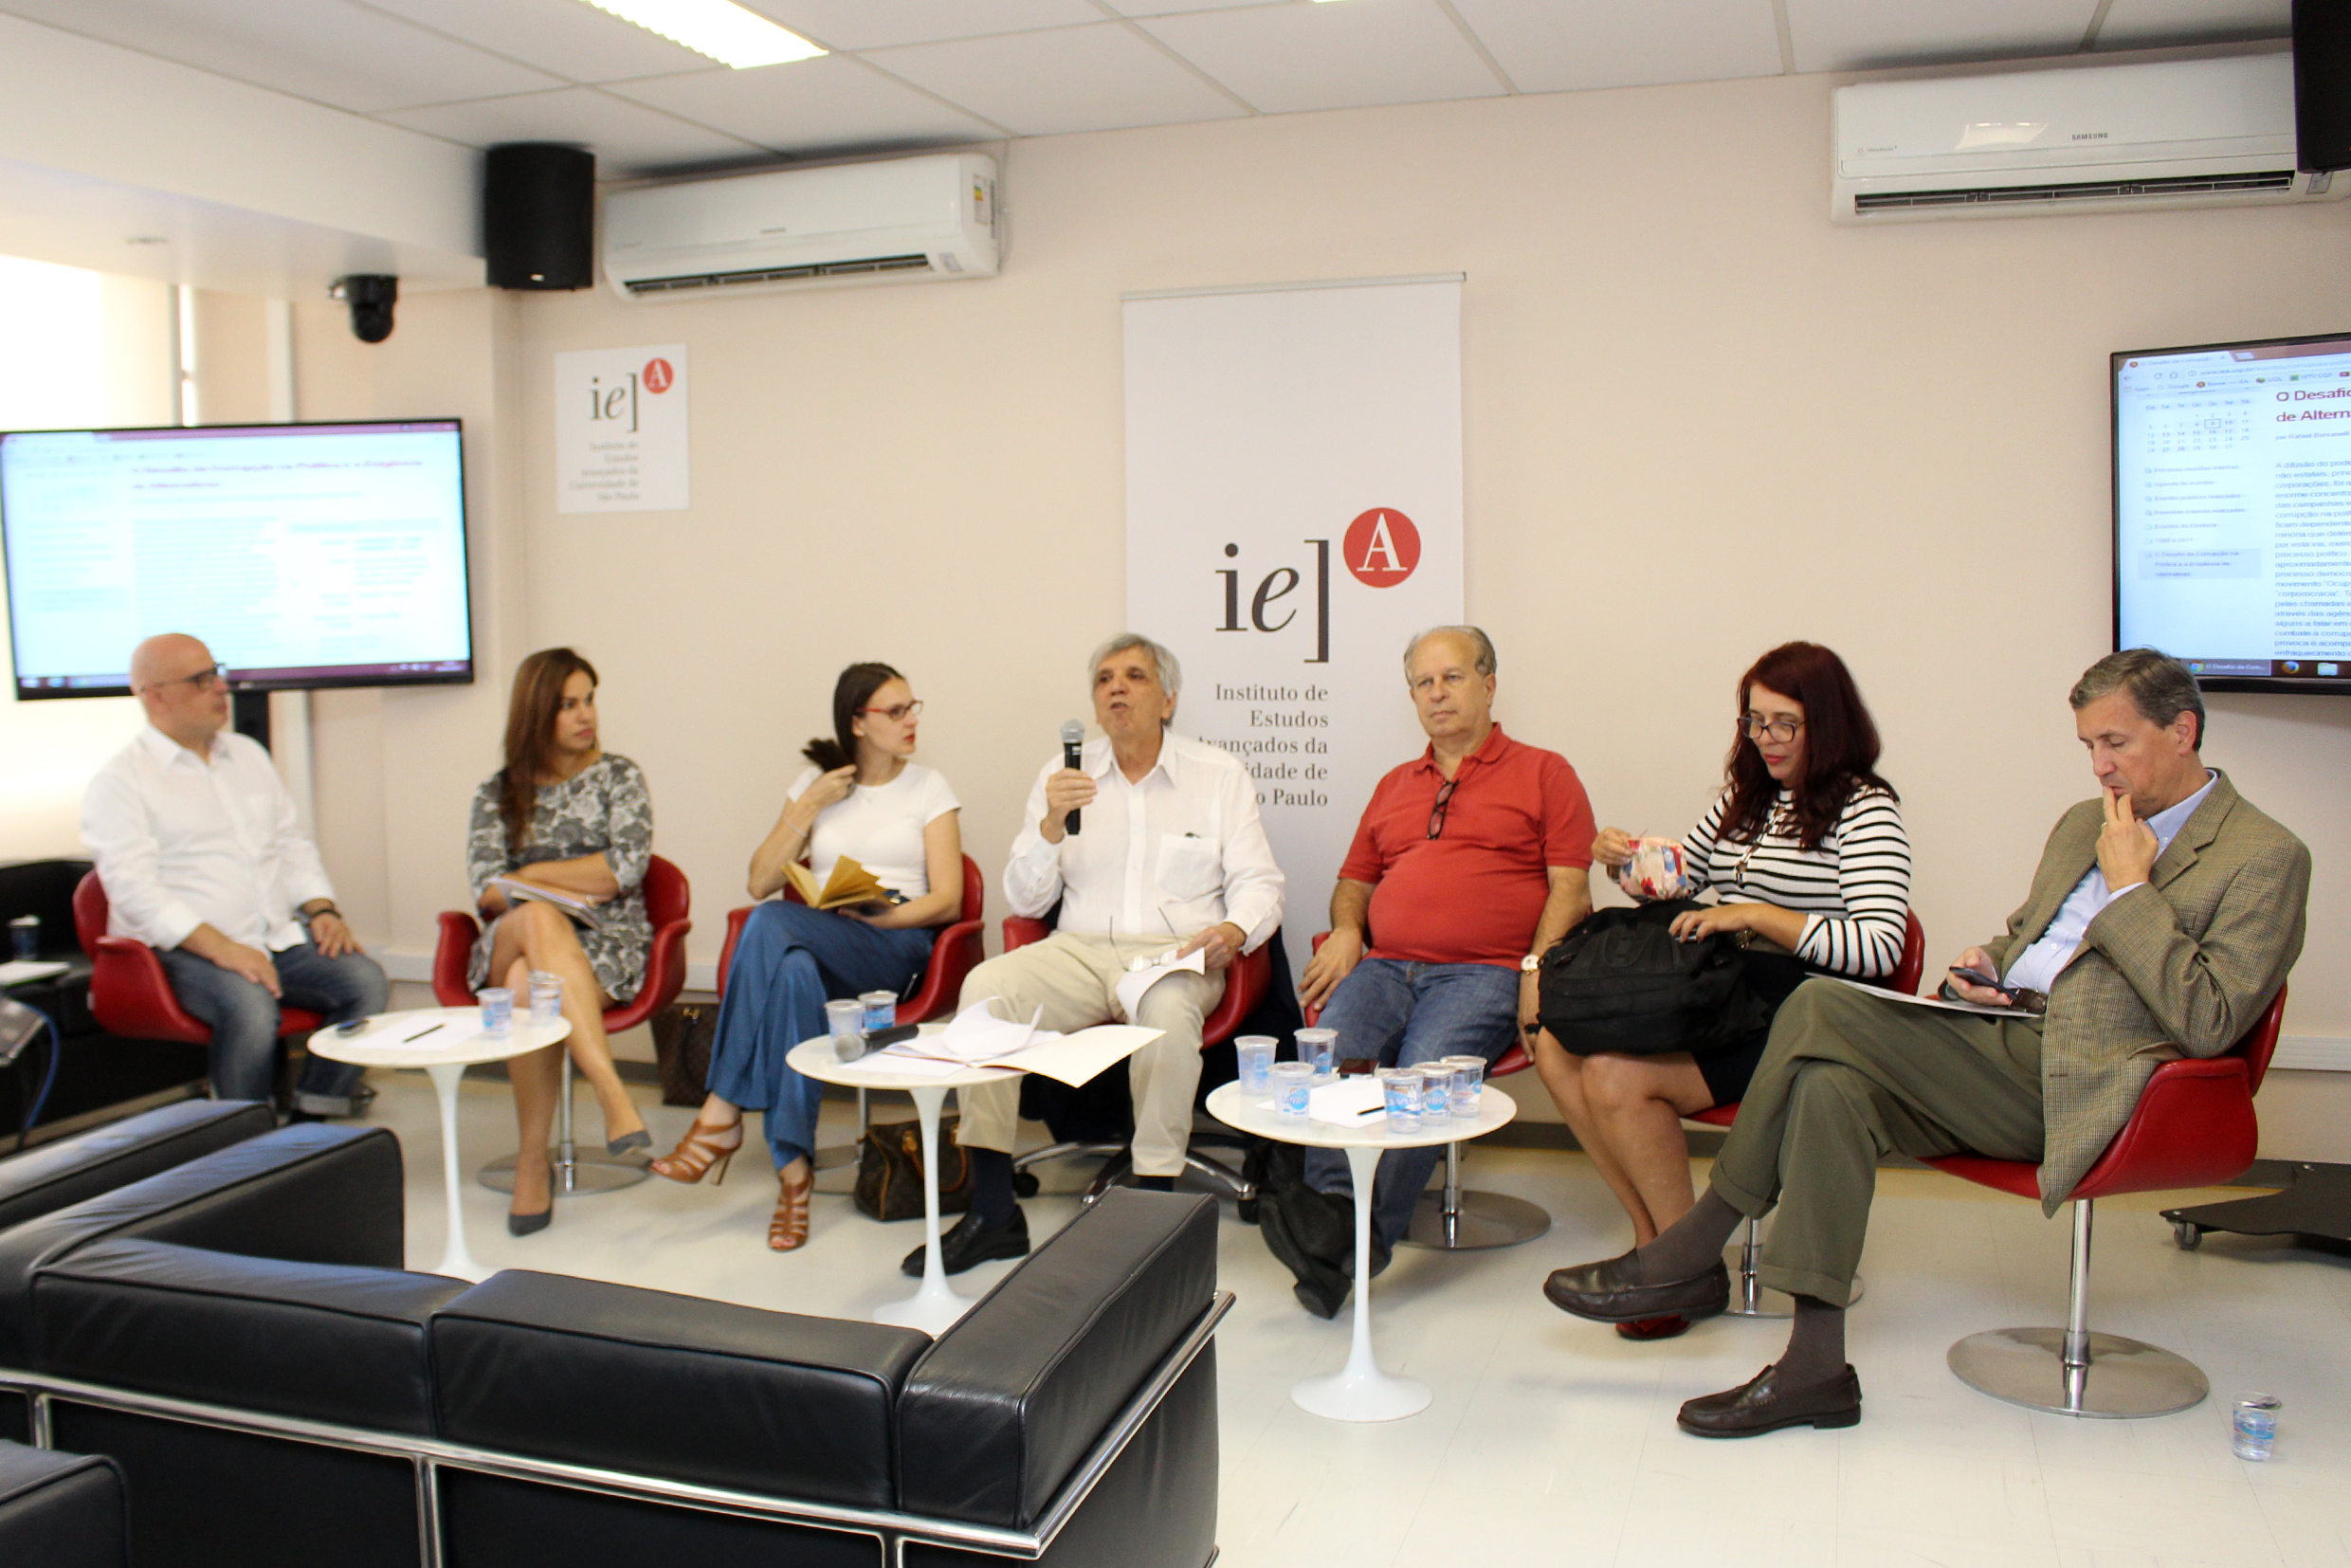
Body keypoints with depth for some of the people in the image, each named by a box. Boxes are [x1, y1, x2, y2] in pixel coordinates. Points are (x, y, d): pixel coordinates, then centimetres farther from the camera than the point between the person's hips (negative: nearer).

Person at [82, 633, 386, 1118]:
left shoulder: (249, 755, 20)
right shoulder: (118, 783, -1)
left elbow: (291, 842, 22)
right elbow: (136, 890, -12)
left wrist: (321, 909, 3)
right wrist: (219, 947, -24)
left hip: (280, 938, 6)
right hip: (184, 950, -6)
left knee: (365, 981, -20)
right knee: (250, 1007, -35)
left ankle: (309, 1124, -12)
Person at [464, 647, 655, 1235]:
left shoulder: (619, 776, 8)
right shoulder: (498, 793, 14)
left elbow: (626, 869, -6)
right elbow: (485, 889, 1)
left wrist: (533, 875, -3)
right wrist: (560, 893, -12)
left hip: (606, 943, -1)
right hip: (513, 940, 2)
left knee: (532, 984, -36)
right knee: (541, 920, -37)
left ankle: (533, 1162, -30)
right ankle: (613, 1097, -44)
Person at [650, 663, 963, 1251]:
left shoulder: (928, 788, 11)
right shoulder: (815, 782, 18)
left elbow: (947, 901, 1)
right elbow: (760, 882, 9)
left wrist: (870, 916, -14)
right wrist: (808, 807, 0)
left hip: (895, 945, -2)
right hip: (812, 942, 3)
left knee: (773, 924, -34)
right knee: (793, 972, -38)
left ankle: (722, 1113, -30)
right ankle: (793, 1170, -36)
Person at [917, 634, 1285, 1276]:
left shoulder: (1219, 775, 8)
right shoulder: (1063, 774, 13)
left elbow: (1258, 882, 6)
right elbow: (1025, 900, 10)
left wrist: (1235, 929, -17)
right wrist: (1052, 825, -8)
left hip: (1174, 955, -2)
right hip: (1079, 952, 2)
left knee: (1168, 1009, -38)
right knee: (985, 988, -27)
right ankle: (992, 1212, -22)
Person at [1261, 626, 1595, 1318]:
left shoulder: (1543, 773, 15)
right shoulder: (1394, 786, 30)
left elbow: (1569, 886, 5)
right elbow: (1354, 880, 31)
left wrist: (1538, 967, -11)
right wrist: (1346, 931, 8)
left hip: (1484, 971, -4)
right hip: (1384, 966, 4)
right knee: (1334, 1056, -29)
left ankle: (1353, 1238, -37)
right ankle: (1332, 1205, -40)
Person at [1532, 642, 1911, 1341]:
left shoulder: (1865, 811, -5)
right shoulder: (1744, 797, 18)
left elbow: (1880, 947, -18)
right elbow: (1678, 882, 28)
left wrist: (1755, 915, -23)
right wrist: (1630, 865, 5)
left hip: (1793, 1019, -8)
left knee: (1615, 1077, -26)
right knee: (1558, 1045, -14)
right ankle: (1651, 1232, -4)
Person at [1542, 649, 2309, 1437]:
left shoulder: (2265, 856, 0)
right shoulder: (2084, 823, 23)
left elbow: (2208, 1023, -11)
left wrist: (2131, 890, -10)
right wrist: (1985, 961, 9)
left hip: (2075, 1080, -7)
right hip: (1999, 1035, 8)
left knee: (1821, 1007, -24)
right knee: (1834, 1083, -24)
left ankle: (1691, 1255, -15)